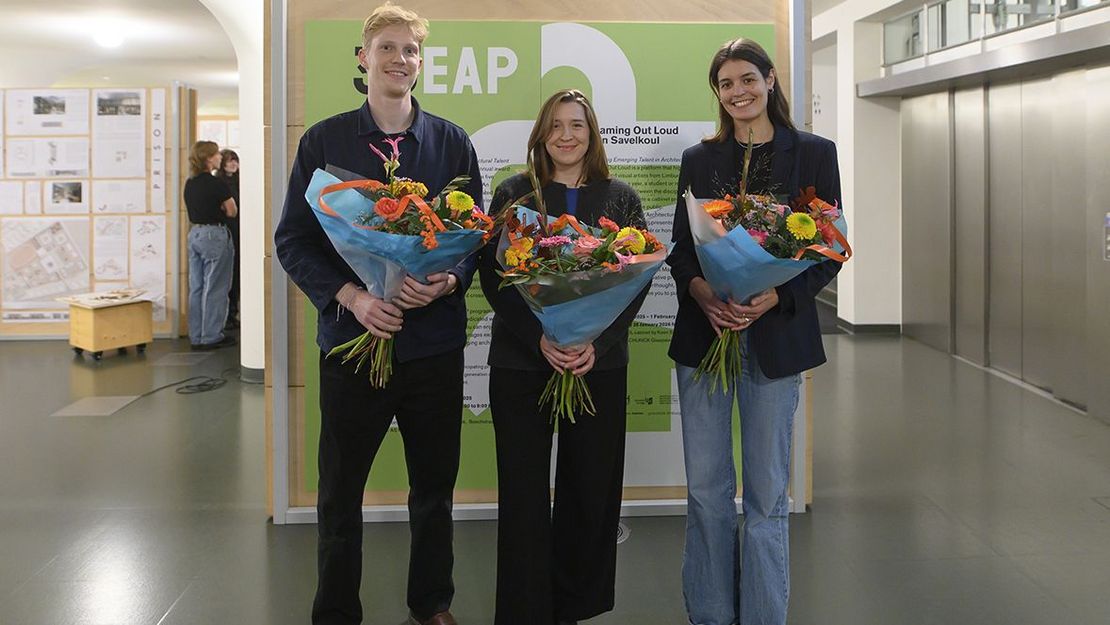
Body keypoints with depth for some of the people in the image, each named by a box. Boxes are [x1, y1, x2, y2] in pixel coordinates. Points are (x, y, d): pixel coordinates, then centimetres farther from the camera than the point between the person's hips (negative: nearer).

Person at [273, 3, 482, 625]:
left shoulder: (452, 142, 4)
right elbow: (293, 240, -1)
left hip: (434, 338, 1)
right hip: (352, 337, -1)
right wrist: (350, 296, -17)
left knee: (435, 485, 12)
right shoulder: (324, 141, 1)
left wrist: (449, 281, -15)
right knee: (341, 491, 8)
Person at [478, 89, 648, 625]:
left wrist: (597, 342, -13)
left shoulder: (621, 198, 8)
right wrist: (541, 339, -15)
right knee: (524, 493, 1)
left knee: (591, 490, 6)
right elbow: (494, 277, -1)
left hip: (601, 363, 1)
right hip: (520, 361, -1)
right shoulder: (513, 195, 6)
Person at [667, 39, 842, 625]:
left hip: (774, 336, -2)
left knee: (766, 494, 4)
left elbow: (828, 251, 0)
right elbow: (679, 247, 9)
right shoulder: (699, 159, 10)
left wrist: (772, 298, -16)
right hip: (702, 330, 2)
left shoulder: (813, 153, 3)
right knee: (705, 488, 7)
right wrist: (700, 290, -13)